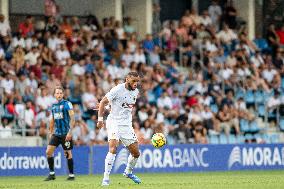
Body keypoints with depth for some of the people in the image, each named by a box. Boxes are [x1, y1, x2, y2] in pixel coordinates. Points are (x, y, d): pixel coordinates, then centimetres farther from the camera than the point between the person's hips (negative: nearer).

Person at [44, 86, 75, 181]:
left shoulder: (67, 104, -7)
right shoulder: (53, 106, 12)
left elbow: (72, 118, -12)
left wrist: (70, 131, -19)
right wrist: (50, 133, 17)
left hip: (65, 133, -6)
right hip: (56, 133, 6)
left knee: (68, 154, -1)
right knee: (48, 152, -3)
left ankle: (71, 175, 10)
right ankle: (52, 174, 5)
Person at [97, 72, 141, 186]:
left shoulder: (136, 92, 6)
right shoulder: (118, 89, -15)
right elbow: (103, 102, -12)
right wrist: (100, 119, -16)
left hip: (127, 124, 7)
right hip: (114, 122, -7)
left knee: (136, 153, 7)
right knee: (113, 148, -25)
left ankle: (128, 172, 34)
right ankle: (106, 178, -22)